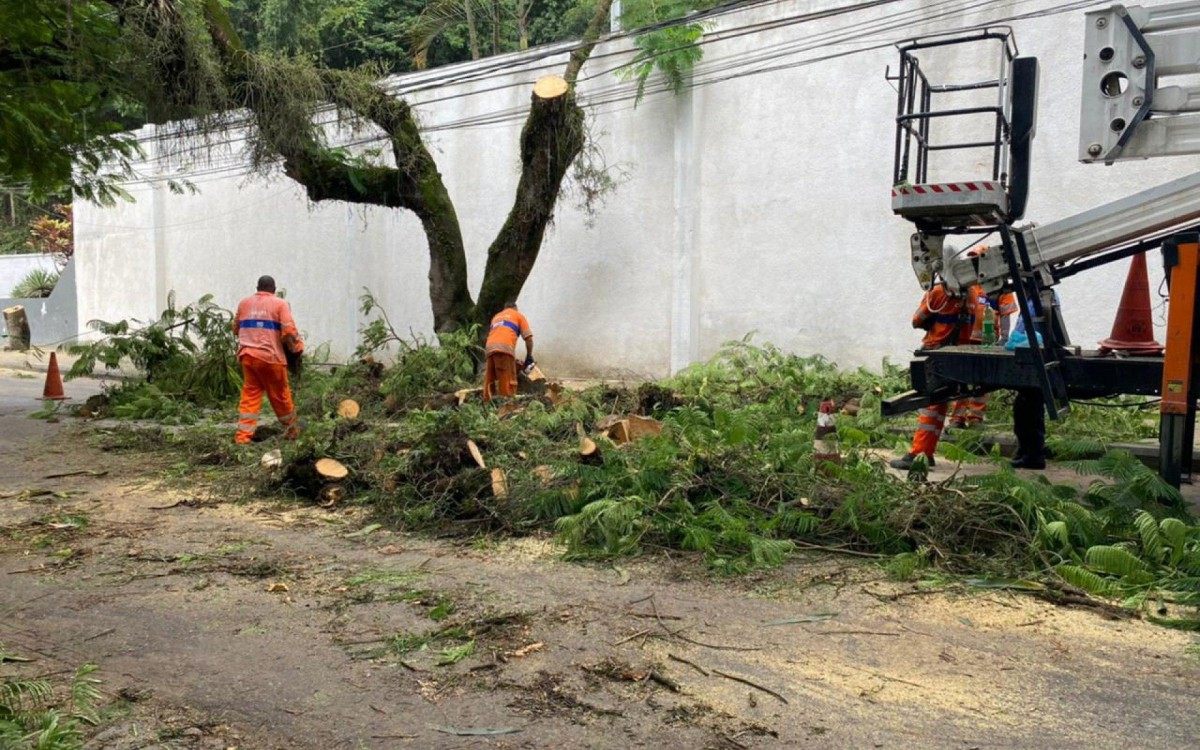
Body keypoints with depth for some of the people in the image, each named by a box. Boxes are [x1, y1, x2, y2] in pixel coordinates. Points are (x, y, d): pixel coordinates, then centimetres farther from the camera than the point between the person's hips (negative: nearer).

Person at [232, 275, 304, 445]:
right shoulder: (279, 304, 0)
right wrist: (297, 347, 3)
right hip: (270, 356, -3)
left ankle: (243, 435, 2)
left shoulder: (244, 303, 12)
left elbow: (236, 329, 20)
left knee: (250, 395, 8)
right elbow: (289, 331, -11)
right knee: (280, 394, 9)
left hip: (247, 355, 4)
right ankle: (292, 430, 24)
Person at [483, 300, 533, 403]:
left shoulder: (496, 316, 36)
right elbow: (528, 337, 12)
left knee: (489, 381, 7)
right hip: (504, 348, -5)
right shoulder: (518, 315, 22)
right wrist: (529, 356, 19)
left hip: (490, 348, 5)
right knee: (508, 383, -9)